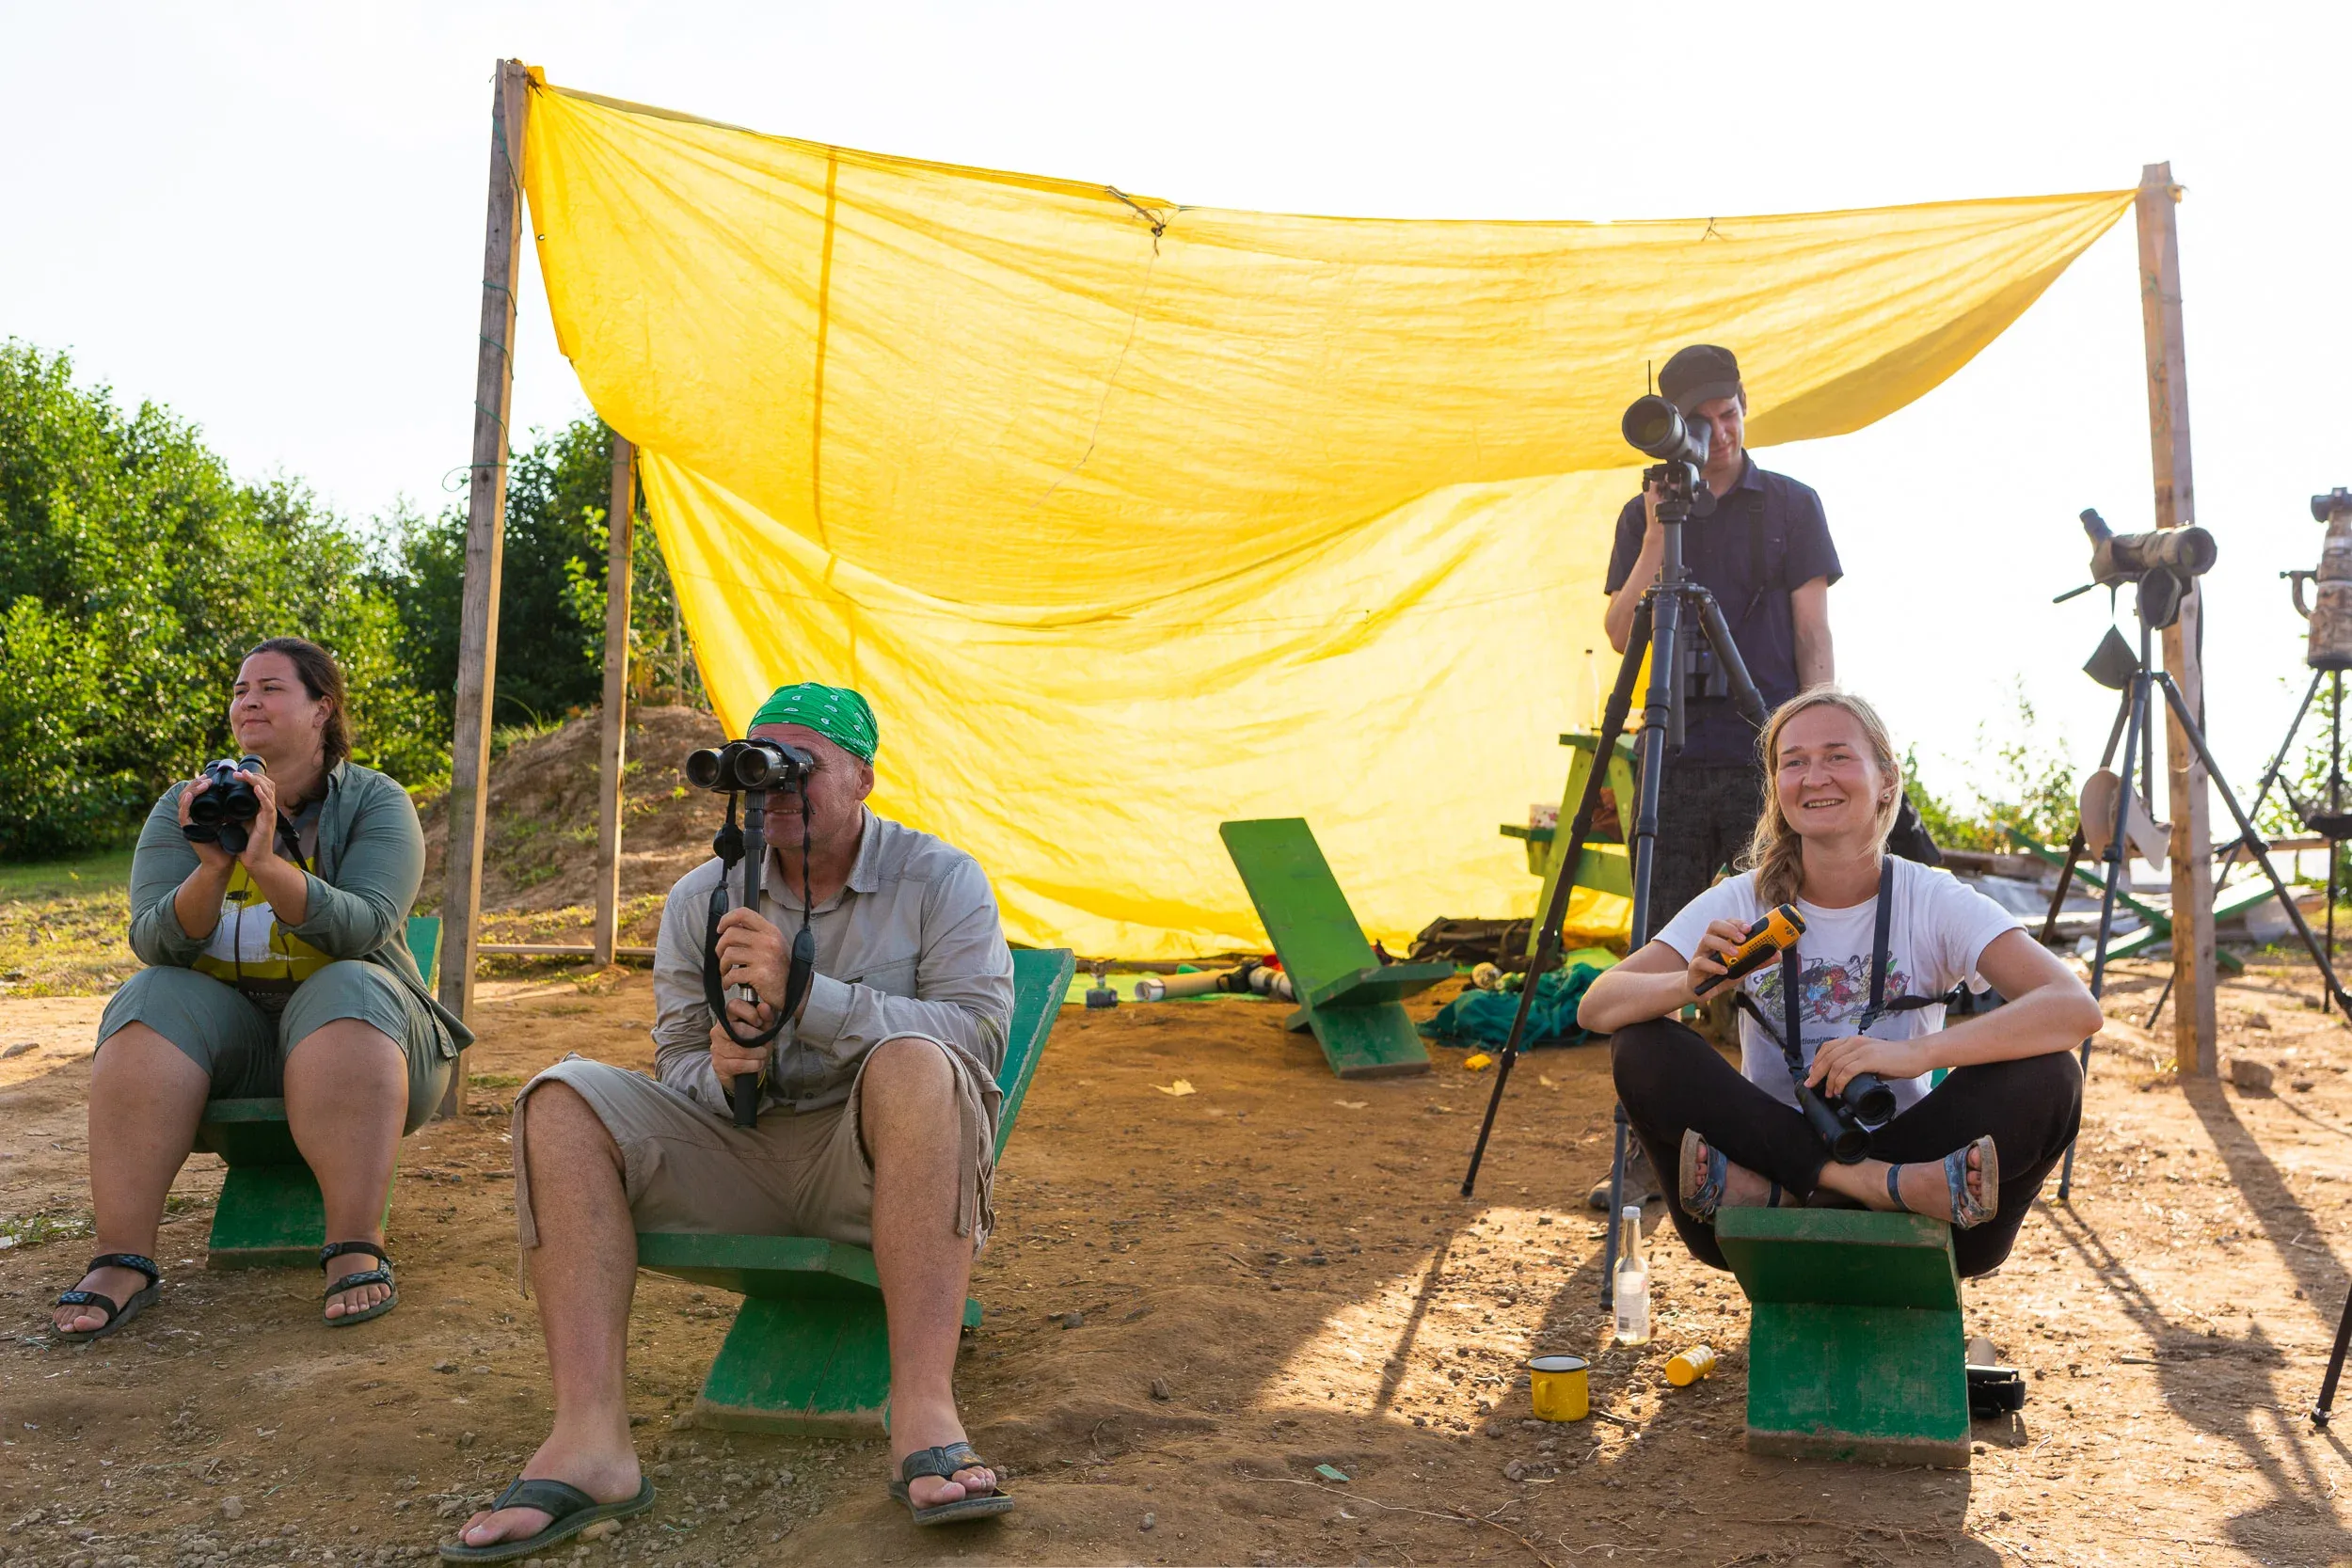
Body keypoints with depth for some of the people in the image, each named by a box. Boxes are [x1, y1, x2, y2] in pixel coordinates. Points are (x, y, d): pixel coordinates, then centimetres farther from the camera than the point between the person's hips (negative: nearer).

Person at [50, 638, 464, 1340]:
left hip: (354, 1034, -2)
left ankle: (357, 1252, -40)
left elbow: (361, 927, -18)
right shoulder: (184, 808, 6)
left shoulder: (375, 802, -1)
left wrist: (267, 865, -33)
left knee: (347, 993, -34)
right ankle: (122, 1260, -32)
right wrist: (210, 872, -26)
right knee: (152, 1002, -27)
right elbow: (154, 944, -6)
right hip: (222, 1029, 2)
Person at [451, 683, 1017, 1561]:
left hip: (879, 1166, -3)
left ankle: (925, 1420, -41)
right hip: (739, 1158, 4)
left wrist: (804, 995, -26)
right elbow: (677, 1064, 9)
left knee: (913, 1063, -36)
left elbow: (979, 1033, -17)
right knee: (563, 1100, -17)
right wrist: (722, 1072, -18)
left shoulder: (939, 879, -2)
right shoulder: (701, 898, 9)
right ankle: (590, 1438, -26)